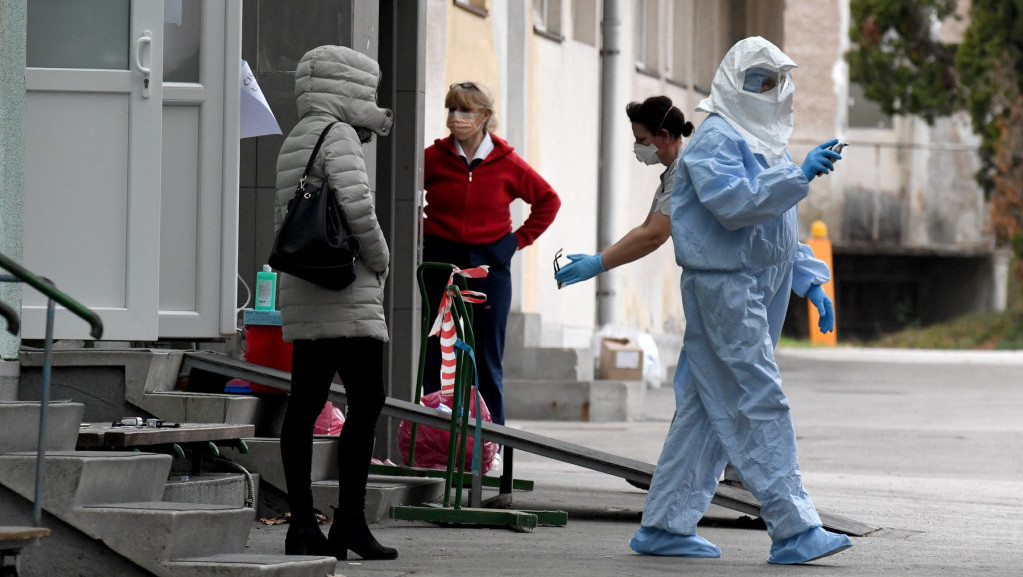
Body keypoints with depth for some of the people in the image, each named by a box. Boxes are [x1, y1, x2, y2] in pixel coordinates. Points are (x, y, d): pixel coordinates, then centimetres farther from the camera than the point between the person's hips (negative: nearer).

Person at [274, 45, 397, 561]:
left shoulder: (294, 144, 19)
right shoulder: (336, 135, -9)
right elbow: (356, 203, -21)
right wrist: (379, 258, -7)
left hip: (302, 295, 9)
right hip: (347, 291, -9)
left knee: (305, 404, 6)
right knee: (366, 400, -8)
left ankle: (302, 523, 5)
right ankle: (349, 518, -14)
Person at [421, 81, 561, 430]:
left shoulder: (507, 164, 0)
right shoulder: (434, 158, -1)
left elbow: (548, 201, 14)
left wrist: (520, 239, 7)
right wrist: (416, 231, 4)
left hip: (489, 266, 0)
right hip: (440, 264, 0)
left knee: (487, 360, 2)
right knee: (435, 357, -3)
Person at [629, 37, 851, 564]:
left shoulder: (764, 141, 22)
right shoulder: (715, 139, -9)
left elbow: (781, 229, 28)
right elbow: (733, 203, -24)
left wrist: (811, 283, 20)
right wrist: (798, 176, -27)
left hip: (756, 290, 10)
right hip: (722, 287, -10)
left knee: (707, 410, 10)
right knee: (761, 405, -13)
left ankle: (664, 526, 13)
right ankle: (793, 529, -15)